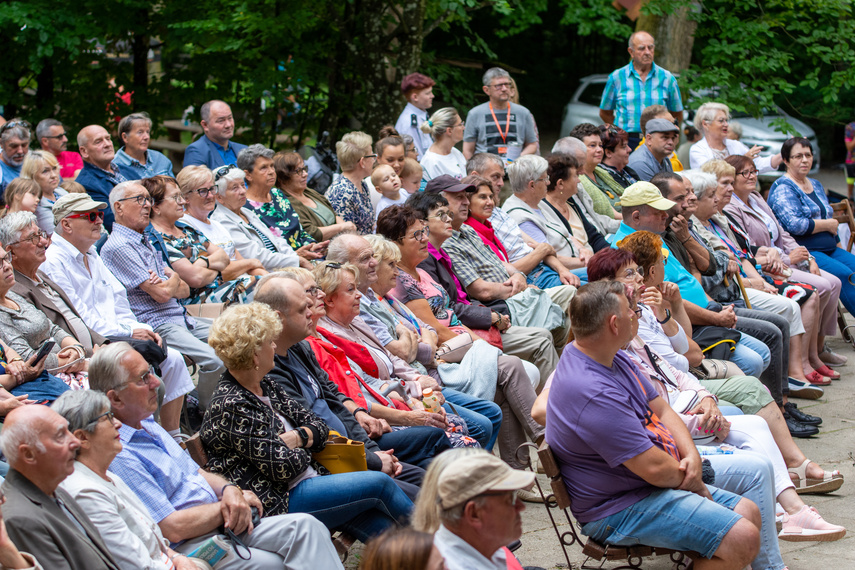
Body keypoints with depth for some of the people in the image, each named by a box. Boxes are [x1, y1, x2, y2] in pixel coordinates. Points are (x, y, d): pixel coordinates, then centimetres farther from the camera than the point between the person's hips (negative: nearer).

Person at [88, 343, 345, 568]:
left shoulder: (147, 424, 16)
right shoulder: (118, 455, -18)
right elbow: (172, 529, -20)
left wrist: (229, 490, 1)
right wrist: (224, 506, -6)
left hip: (220, 522, 10)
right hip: (185, 547, -10)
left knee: (305, 526, -11)